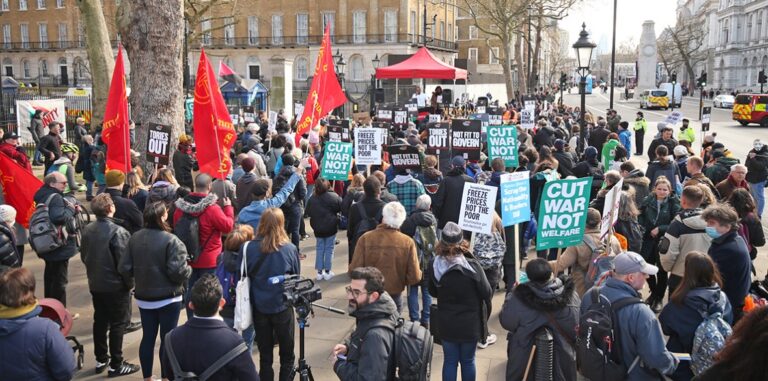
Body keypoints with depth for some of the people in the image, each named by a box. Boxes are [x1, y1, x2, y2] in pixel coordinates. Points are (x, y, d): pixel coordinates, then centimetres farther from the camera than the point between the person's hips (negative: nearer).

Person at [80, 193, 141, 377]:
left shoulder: (88, 229, -1)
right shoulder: (117, 231, -22)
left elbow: (84, 256, 11)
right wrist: (130, 282, -6)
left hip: (95, 284, 7)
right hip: (116, 286, -7)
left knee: (100, 321, 17)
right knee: (118, 324, 3)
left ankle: (101, 359, 28)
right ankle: (116, 365, 9)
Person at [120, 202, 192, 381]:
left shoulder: (134, 238, -2)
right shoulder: (171, 240, -19)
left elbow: (125, 269, 0)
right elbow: (178, 271, -23)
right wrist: (189, 270, -2)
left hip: (143, 297, 5)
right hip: (168, 298, -5)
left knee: (148, 337, 14)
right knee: (167, 338, 7)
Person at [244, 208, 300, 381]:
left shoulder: (249, 248, -11)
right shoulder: (290, 249, -12)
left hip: (259, 307, 1)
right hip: (283, 307, -1)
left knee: (265, 356, 13)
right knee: (287, 355, 14)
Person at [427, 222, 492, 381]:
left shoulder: (433, 265, -14)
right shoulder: (472, 265, -23)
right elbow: (487, 293, -10)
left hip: (446, 323, 2)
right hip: (470, 323, -2)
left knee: (450, 361, 16)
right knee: (468, 361, 17)